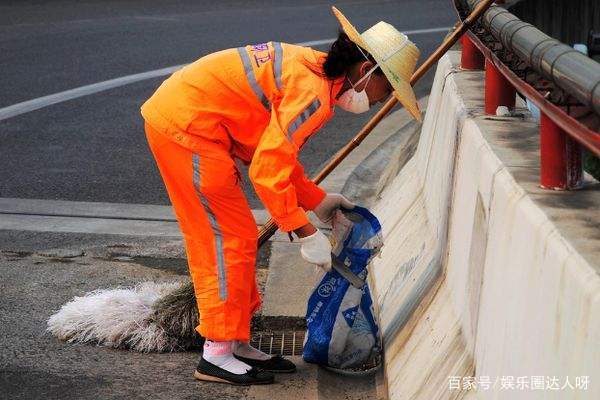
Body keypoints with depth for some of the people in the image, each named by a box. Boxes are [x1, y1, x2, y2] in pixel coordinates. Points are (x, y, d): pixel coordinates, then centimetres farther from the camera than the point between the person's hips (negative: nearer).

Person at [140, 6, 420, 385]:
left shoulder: (310, 68, 12)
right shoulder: (315, 91, -19)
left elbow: (277, 149, 20)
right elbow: (268, 168, -25)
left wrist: (317, 199, 21)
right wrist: (306, 233, -19)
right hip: (187, 127, -10)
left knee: (233, 237, 14)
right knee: (232, 238, -4)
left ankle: (237, 342, 23)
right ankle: (217, 354, 3)